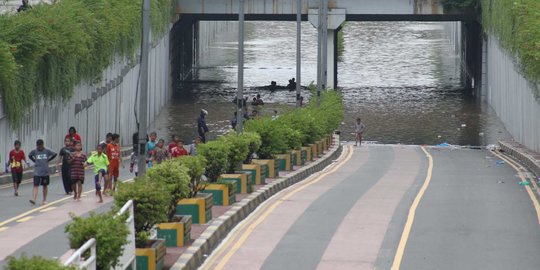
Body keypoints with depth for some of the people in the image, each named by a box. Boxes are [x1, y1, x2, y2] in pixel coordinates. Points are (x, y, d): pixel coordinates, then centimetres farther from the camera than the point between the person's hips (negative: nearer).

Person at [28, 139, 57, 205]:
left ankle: (44, 200, 23)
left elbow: (54, 154, 8)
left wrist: (48, 160, 5)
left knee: (45, 186, 11)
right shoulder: (34, 151, -2)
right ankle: (33, 200, -19)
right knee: (36, 186, -10)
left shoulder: (47, 151, -4)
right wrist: (35, 161, 6)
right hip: (37, 172, -1)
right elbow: (30, 156, 17)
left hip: (45, 172, 1)